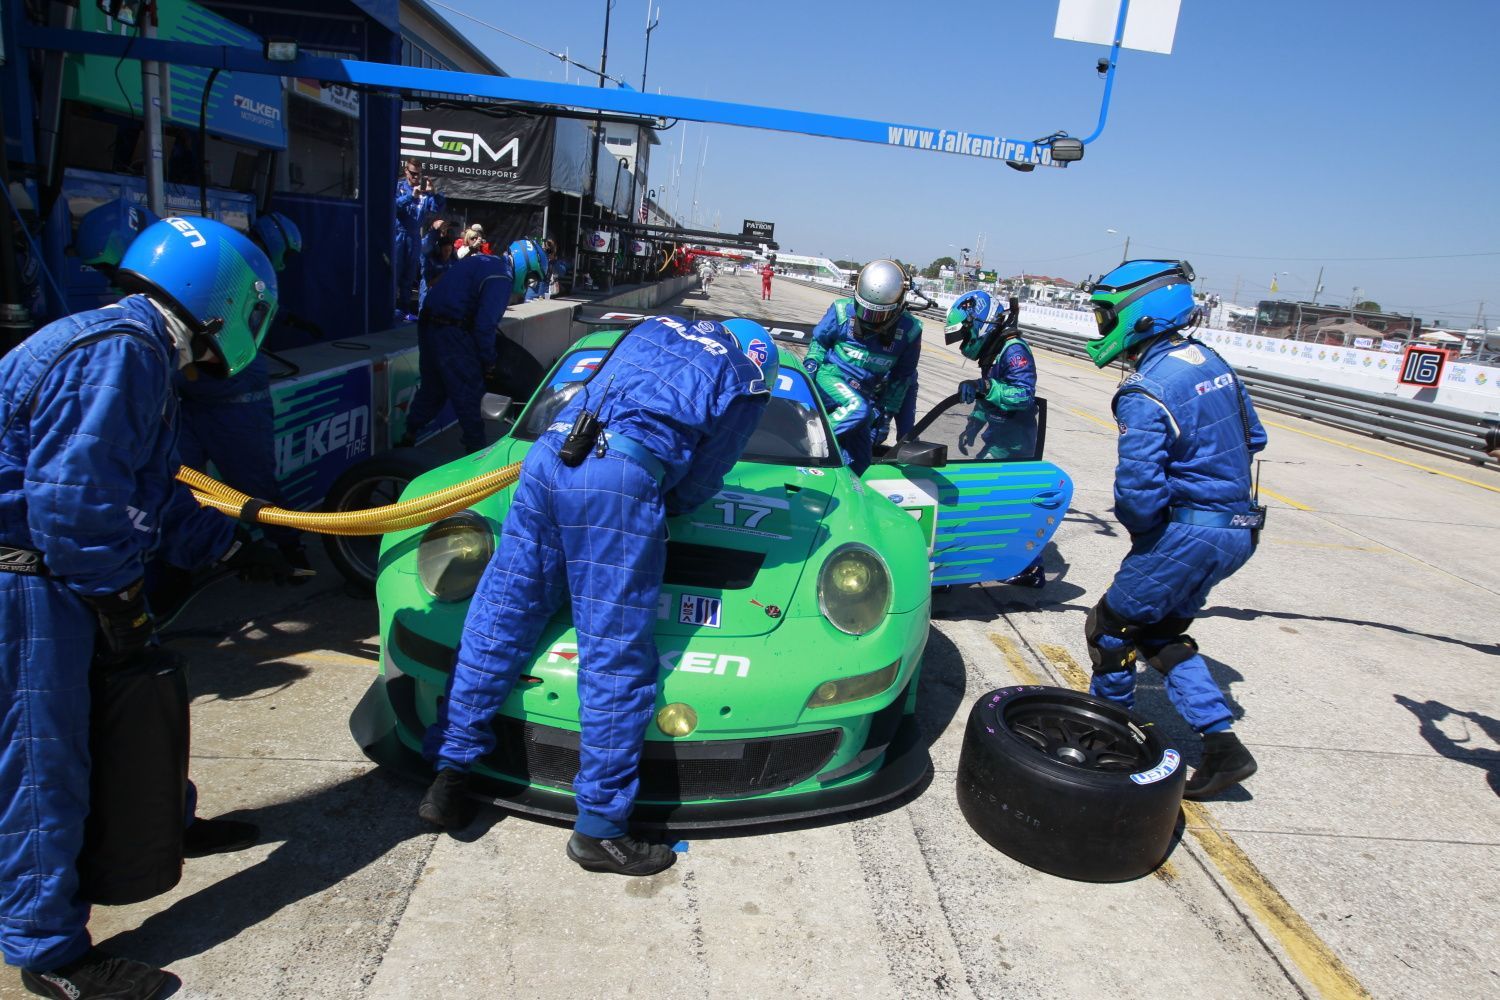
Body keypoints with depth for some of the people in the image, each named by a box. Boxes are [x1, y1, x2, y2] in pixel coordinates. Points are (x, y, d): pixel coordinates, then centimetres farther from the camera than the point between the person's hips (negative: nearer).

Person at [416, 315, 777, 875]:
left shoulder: (654, 327, 32)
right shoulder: (749, 384, 18)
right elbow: (701, 481, 14)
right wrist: (662, 506, 32)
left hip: (548, 454, 6)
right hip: (624, 479, -6)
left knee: (497, 619, 13)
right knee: (616, 660, 0)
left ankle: (448, 776, 20)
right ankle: (600, 828, 8)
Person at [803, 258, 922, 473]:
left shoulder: (909, 330, -8)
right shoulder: (842, 311, -11)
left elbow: (902, 377, 2)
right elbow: (818, 341, 7)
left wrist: (886, 414, 2)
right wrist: (808, 370, -4)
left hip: (867, 395, 3)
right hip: (830, 377, -3)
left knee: (858, 460, -4)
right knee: (858, 408, -36)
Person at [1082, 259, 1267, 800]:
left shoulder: (1145, 392, -22)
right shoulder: (1211, 361, 6)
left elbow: (1138, 488, -26)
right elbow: (1253, 437, 17)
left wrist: (1139, 526, -6)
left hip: (1187, 534, -9)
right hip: (1236, 528, 9)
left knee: (1111, 625, 10)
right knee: (1161, 633, 20)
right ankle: (1221, 742, 16)